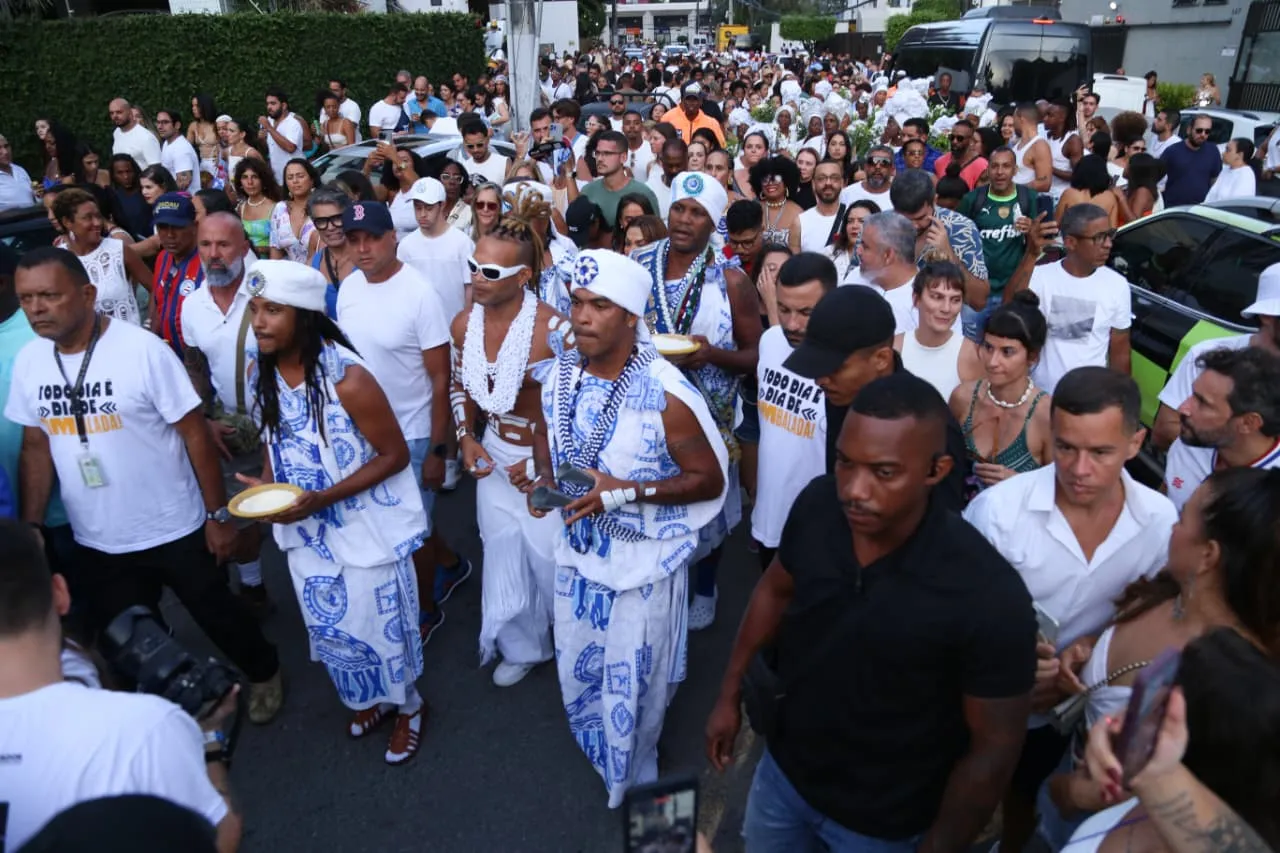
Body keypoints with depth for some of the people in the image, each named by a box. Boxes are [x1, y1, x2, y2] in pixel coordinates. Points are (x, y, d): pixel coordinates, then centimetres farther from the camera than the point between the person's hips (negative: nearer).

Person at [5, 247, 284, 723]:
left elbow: (195, 434, -15)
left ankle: (264, 674, 42)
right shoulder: (28, 362, -3)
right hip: (96, 542, 4)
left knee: (217, 615, 15)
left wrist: (218, 514, -13)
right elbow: (35, 447, 7)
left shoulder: (142, 349, -18)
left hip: (175, 530, -4)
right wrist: (29, 530, 6)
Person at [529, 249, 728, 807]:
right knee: (577, 670, 24)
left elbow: (710, 480, -17)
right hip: (578, 546, 6)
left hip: (645, 558, -5)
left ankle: (632, 787, 45)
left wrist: (627, 492, -26)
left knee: (632, 682, 12)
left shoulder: (665, 394, -24)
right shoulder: (556, 376, -6)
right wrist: (545, 478, -9)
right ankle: (598, 755, 57)